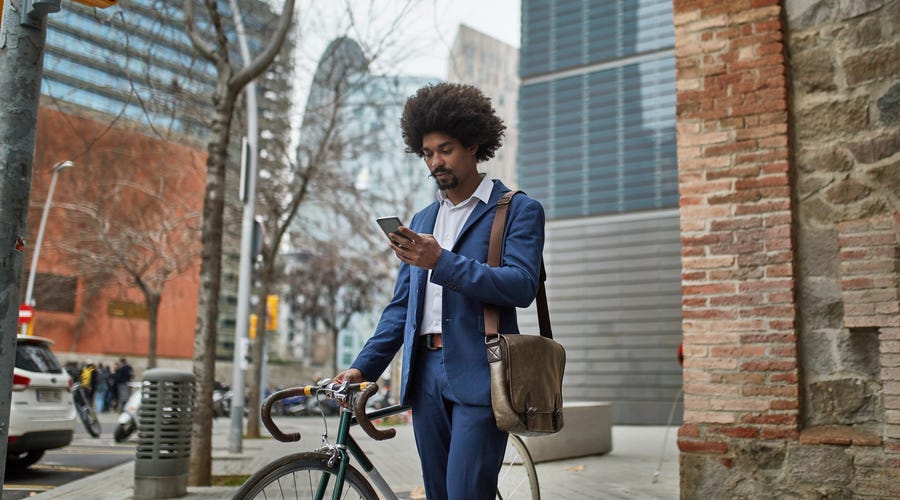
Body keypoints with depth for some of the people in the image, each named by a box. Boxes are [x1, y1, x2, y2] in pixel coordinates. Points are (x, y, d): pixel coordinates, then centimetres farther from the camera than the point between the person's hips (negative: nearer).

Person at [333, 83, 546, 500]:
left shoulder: (519, 210, 2)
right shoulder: (421, 222, 20)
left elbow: (522, 286, -12)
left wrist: (441, 261, -20)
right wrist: (363, 367, 7)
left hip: (478, 375, -5)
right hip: (426, 374, 6)